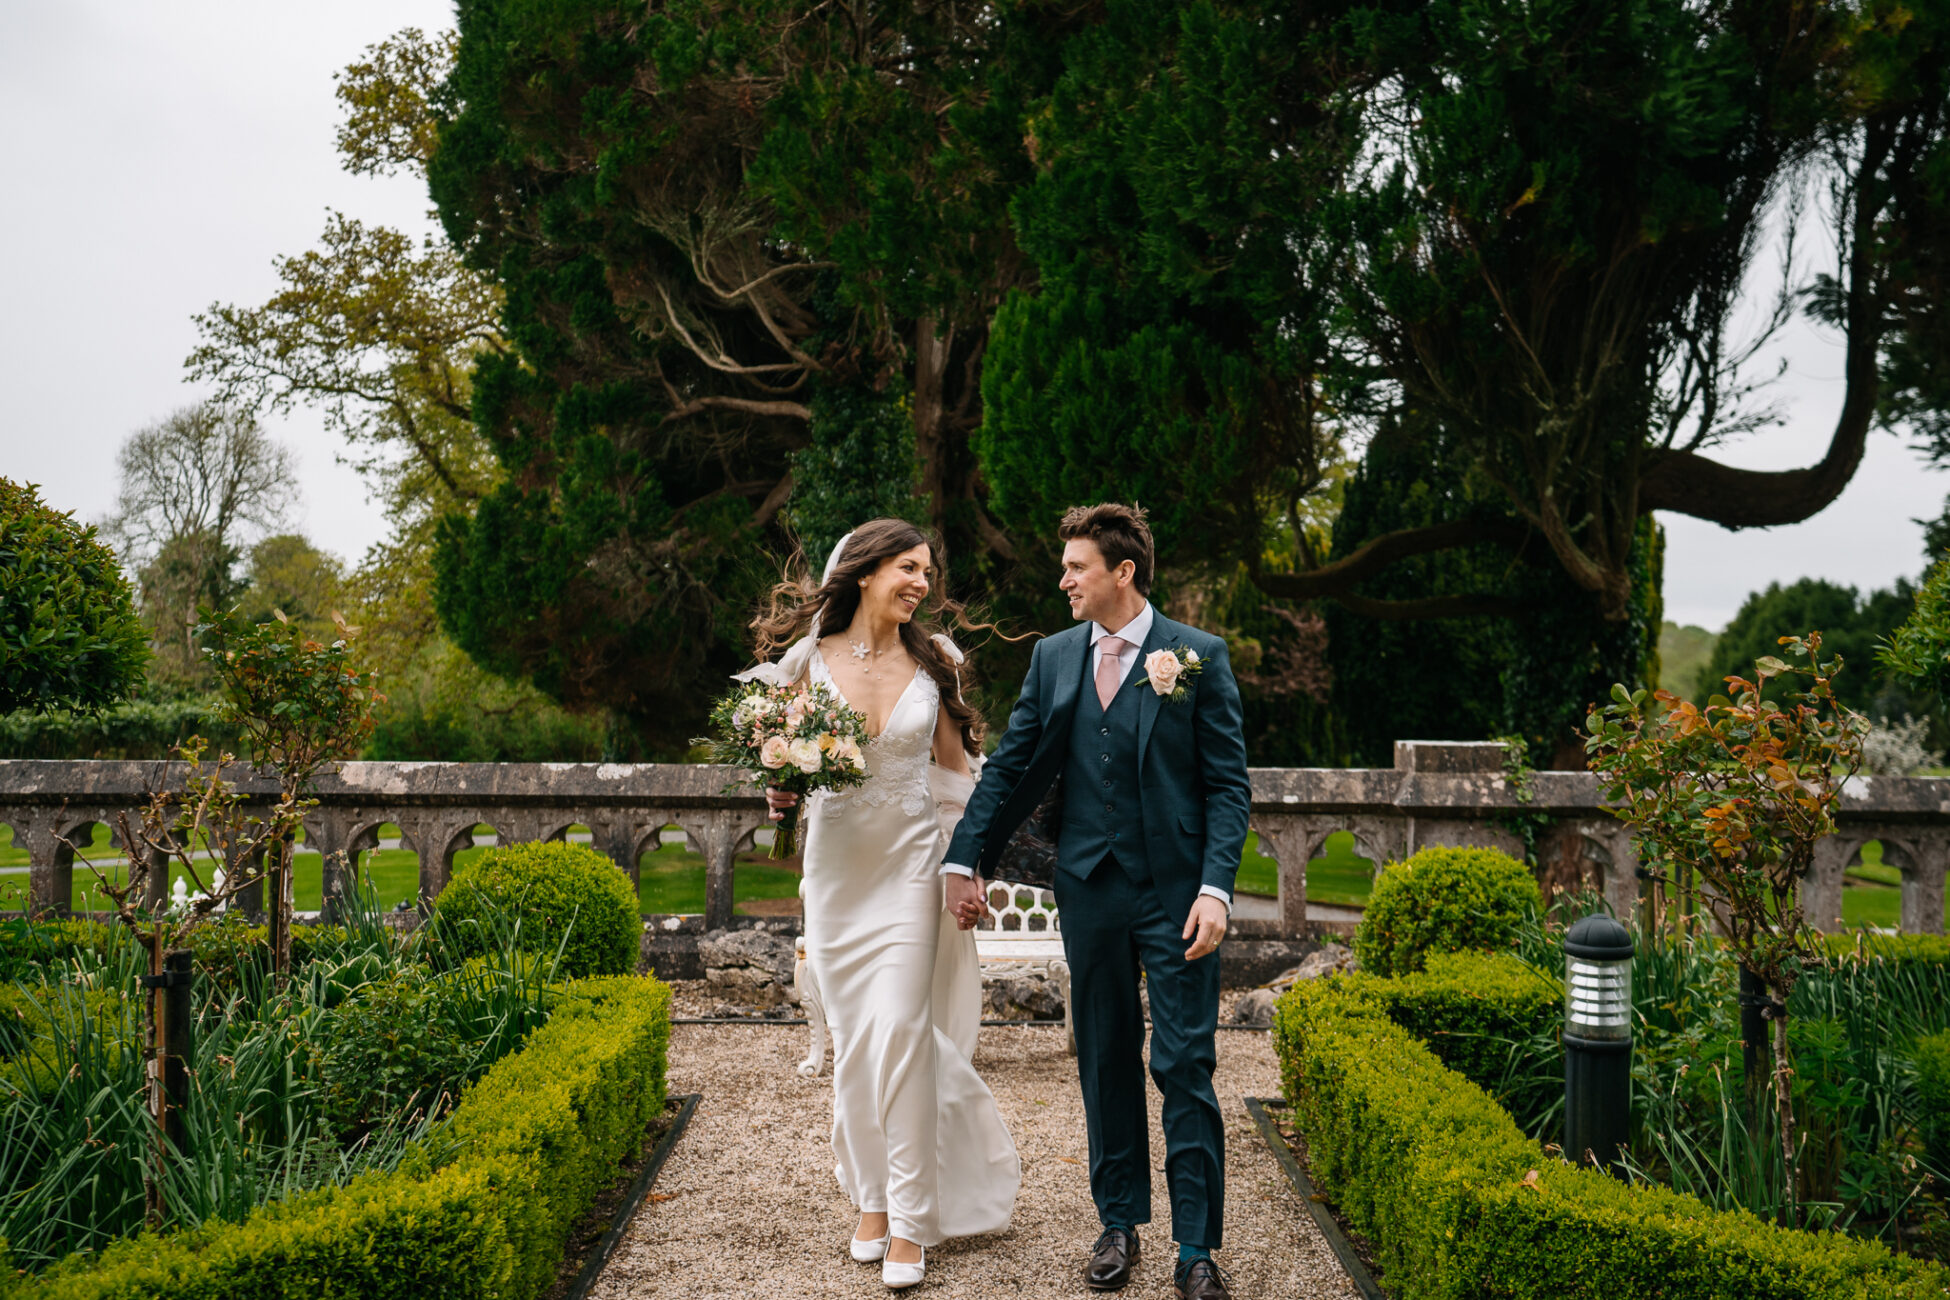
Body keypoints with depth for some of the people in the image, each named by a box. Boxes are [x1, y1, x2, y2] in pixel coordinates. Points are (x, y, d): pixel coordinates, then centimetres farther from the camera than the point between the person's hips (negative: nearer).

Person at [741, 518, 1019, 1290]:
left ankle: (911, 1221, 0)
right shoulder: (808, 659, -2)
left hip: (910, 864, -1)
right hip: (836, 864, 1)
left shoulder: (932, 662, 0)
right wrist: (780, 793, -13)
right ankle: (872, 1198, 22)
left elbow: (954, 769, 7)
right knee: (852, 1038, 7)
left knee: (901, 1030, -9)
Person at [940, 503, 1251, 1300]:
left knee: (1184, 1067, -2)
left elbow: (1228, 784, -5)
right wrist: (963, 861, 6)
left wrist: (1215, 889, -15)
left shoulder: (1199, 656, -4)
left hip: (1176, 891, -4)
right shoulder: (1054, 657, 7)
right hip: (1090, 890, 4)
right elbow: (1010, 766, 11)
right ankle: (1119, 1223, 26)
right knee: (1105, 1063, 12)